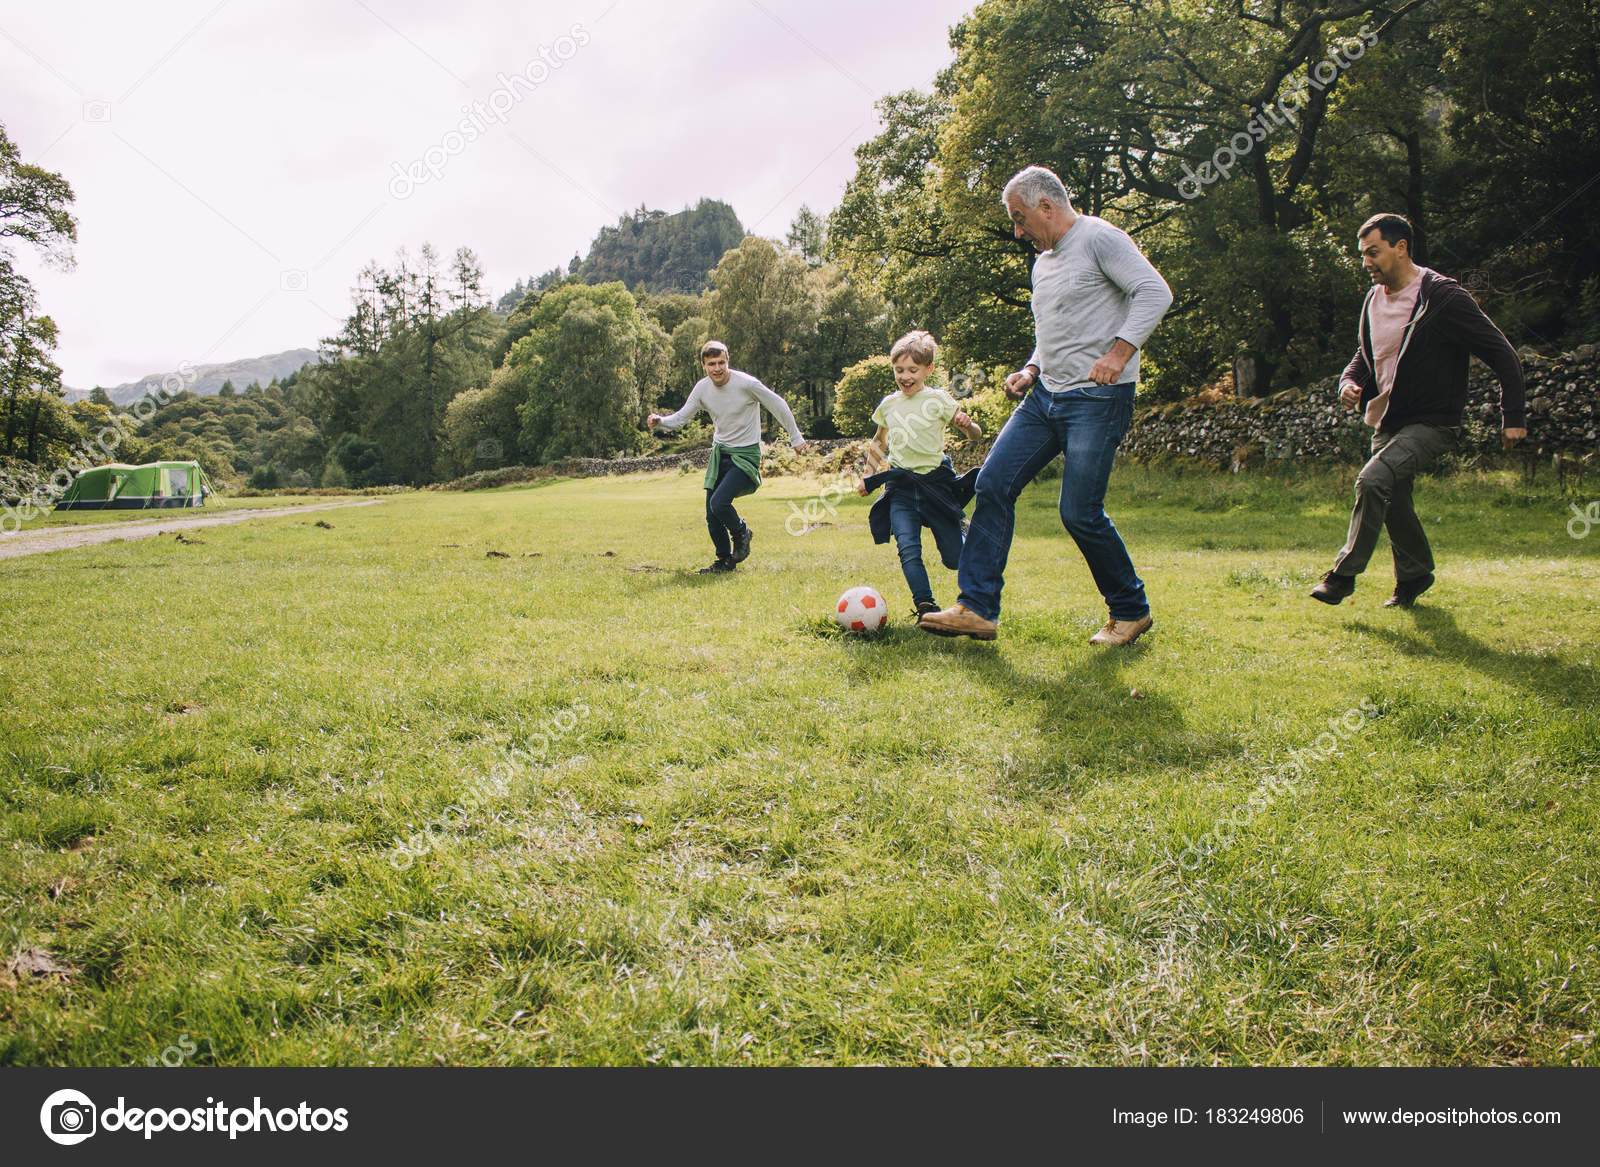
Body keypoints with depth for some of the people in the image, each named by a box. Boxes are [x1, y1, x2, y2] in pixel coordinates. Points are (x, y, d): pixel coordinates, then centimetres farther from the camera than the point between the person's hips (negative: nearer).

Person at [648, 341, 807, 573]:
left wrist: (795, 438, 2)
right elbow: (681, 417, 3)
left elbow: (778, 406, -6)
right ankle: (725, 560, 26)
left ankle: (741, 532, 9)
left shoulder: (746, 383, -17)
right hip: (720, 452, 6)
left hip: (746, 454, -6)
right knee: (711, 517, 3)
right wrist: (660, 421, -19)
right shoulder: (702, 388, -2)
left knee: (719, 503, -23)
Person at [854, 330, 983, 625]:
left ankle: (963, 531, 35)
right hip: (901, 487, 3)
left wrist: (967, 424, -22)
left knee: (954, 558, 0)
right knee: (908, 548, -20)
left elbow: (976, 435, 1)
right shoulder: (888, 405, 10)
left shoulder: (939, 399, -1)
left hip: (936, 482, -2)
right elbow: (880, 441, 27)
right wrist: (868, 477, 13)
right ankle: (926, 607, -19)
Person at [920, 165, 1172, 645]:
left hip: (1098, 398, -8)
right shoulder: (1043, 262, 21)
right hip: (1046, 395, 9)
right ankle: (977, 609, -1)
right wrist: (1031, 370, 12)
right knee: (993, 483, -3)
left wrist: (1118, 353, -26)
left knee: (1080, 511, -10)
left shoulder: (1099, 238, -5)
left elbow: (1154, 291, -15)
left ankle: (1131, 611, 11)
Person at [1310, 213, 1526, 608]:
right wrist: (1350, 381, -1)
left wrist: (1512, 417, -12)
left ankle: (1343, 574, -17)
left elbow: (1503, 355, -10)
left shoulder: (1443, 297, -15)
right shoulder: (1374, 300, 7)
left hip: (1432, 423, -8)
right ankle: (1414, 575, 34)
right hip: (1387, 422, 8)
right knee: (1392, 501, 13)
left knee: (1373, 480, -26)